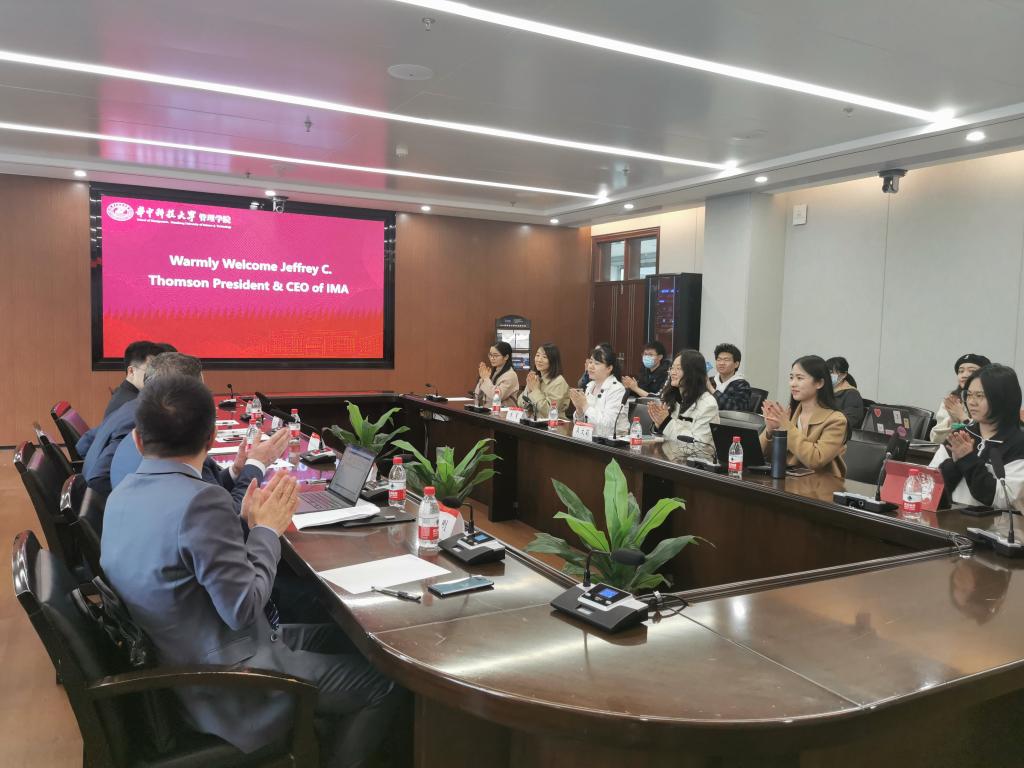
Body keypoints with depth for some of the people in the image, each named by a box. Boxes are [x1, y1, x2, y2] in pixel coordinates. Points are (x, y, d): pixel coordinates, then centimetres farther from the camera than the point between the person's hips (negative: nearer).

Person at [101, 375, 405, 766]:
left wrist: (245, 524, 4)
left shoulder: (122, 496, 1)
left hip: (180, 663, 9)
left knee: (342, 638, 21)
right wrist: (267, 529, -12)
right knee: (386, 683, 1)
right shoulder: (201, 500, -28)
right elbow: (244, 609, -24)